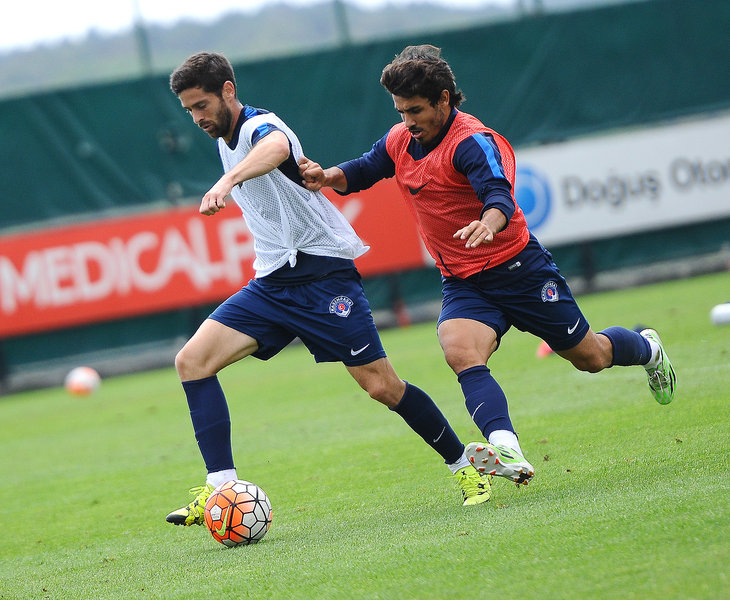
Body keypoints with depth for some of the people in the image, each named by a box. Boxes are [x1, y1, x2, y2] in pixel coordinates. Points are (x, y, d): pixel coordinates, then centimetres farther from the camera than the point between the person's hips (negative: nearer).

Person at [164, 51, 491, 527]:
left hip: (323, 271, -8)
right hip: (272, 283, 8)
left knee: (381, 385, -9)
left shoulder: (260, 126, -15)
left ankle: (466, 467, 12)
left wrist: (227, 181, -61)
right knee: (192, 361, -11)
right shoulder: (226, 140, 14)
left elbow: (277, 148, -43)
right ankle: (222, 488, -15)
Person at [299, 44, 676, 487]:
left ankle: (647, 348, 46)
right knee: (460, 351, -27)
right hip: (464, 284, 6)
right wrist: (328, 177, -5)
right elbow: (362, 171, 18)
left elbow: (498, 194, -37)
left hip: (519, 268, -5)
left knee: (590, 357, 9)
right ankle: (507, 453, -45)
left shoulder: (473, 142, -22)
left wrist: (489, 222, -60)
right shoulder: (399, 141, 2)